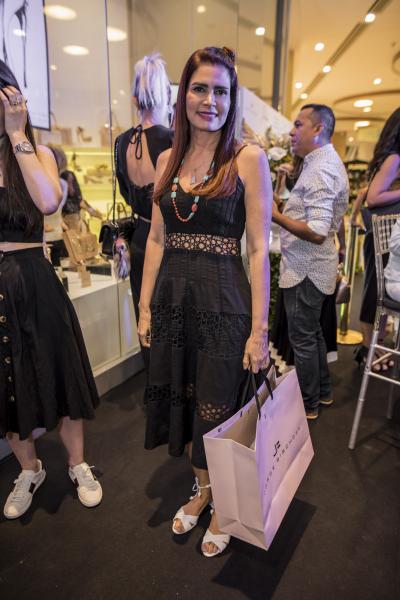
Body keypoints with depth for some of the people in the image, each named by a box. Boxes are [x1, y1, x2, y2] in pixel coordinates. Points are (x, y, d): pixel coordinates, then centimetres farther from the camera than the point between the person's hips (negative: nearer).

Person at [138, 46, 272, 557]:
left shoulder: (248, 159, -4)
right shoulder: (168, 159, 10)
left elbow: (259, 248, -8)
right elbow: (156, 239, 10)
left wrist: (259, 328, -12)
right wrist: (145, 307, 6)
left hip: (223, 301, -4)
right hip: (172, 299, 5)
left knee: (218, 408, 8)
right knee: (183, 399, 15)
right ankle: (201, 491, 41)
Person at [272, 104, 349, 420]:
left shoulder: (320, 170, -20)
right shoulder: (326, 162, 13)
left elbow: (317, 232, -27)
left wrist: (275, 216, -22)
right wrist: (289, 206, 13)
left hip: (307, 268, -11)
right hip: (312, 265, 11)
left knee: (303, 339, 3)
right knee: (312, 332, 21)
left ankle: (308, 404, 20)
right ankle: (322, 391, 37)